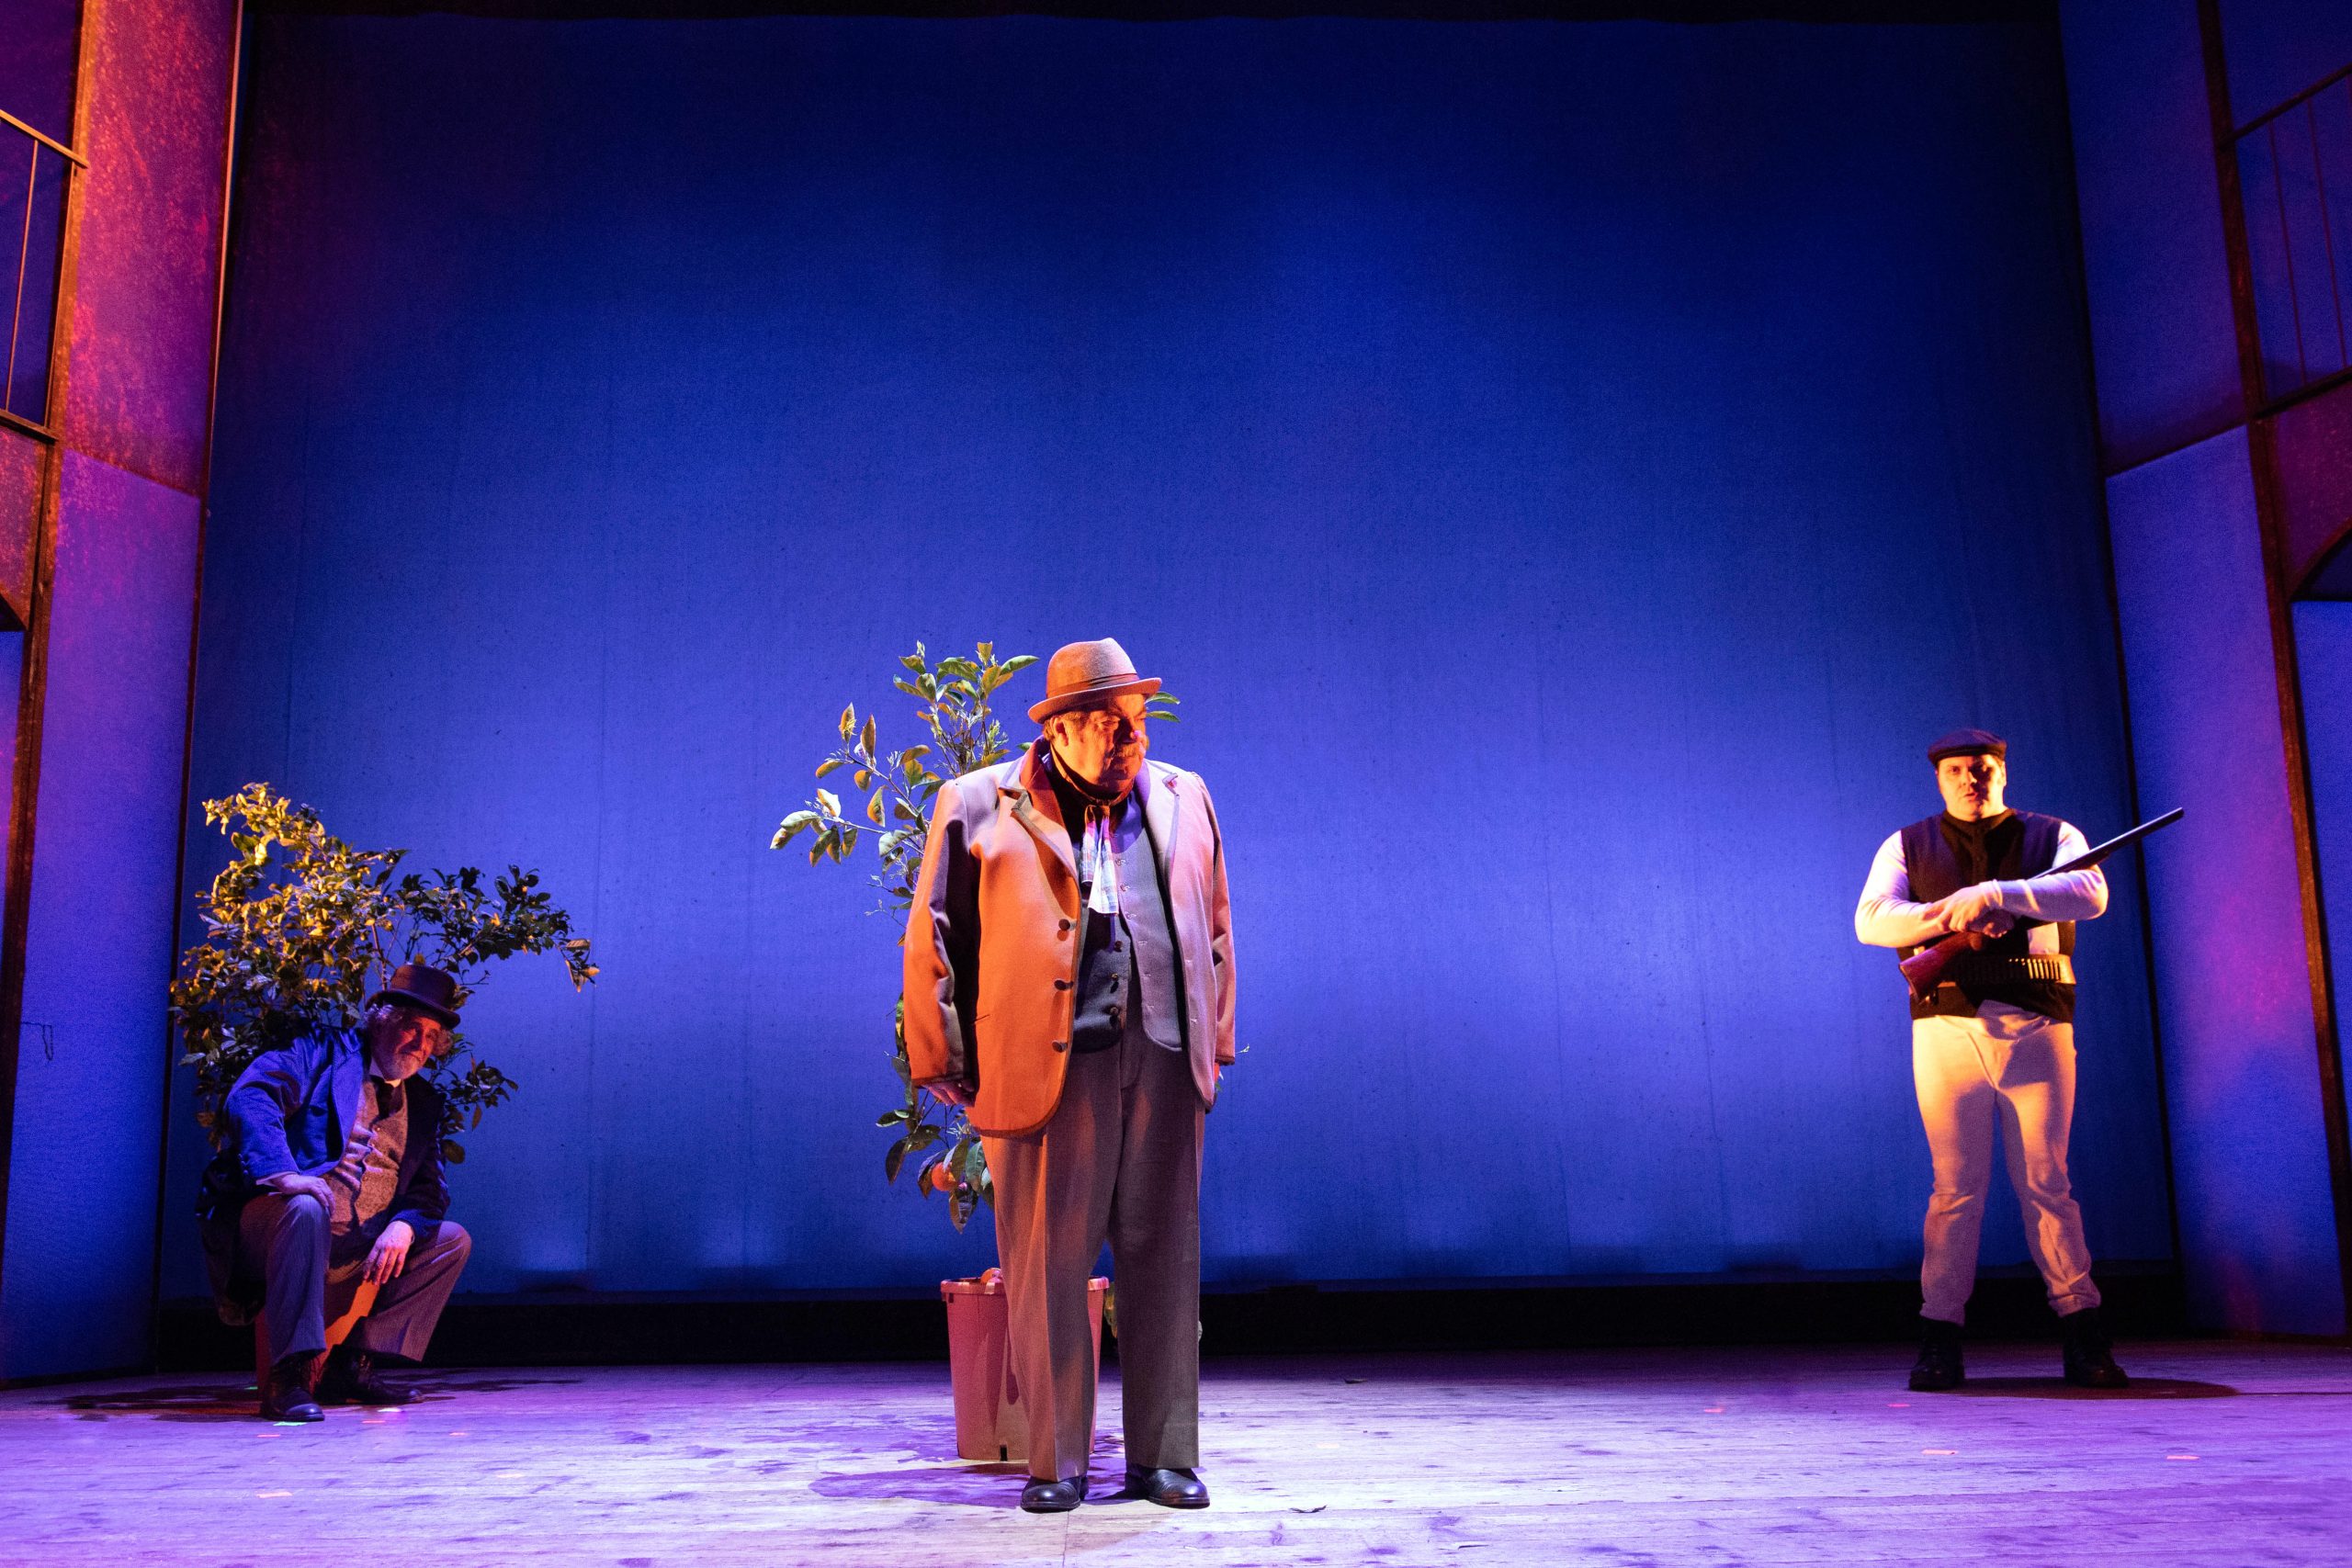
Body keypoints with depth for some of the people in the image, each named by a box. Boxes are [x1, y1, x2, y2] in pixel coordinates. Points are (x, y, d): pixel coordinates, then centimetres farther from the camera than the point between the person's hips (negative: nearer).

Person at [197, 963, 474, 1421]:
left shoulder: (423, 1103, 17)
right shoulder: (325, 1052, 0)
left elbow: (430, 1189, 10)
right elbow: (249, 1097, -17)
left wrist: (403, 1227, -15)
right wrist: (283, 1173, -33)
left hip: (360, 1249, 7)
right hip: (276, 1223, -7)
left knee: (453, 1240, -2)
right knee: (307, 1208, -37)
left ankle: (352, 1366, -4)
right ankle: (288, 1379, -37)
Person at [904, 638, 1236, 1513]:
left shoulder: (1183, 800, 16)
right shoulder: (979, 807, 3)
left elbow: (1214, 928, 23)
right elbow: (934, 939, 5)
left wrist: (1213, 1041, 18)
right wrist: (948, 1062, 2)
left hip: (1163, 1060, 4)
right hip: (1048, 1063, -3)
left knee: (1164, 1262, 6)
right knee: (1047, 1265, 0)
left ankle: (1165, 1457, 16)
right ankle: (1055, 1463, 13)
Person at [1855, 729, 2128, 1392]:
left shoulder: (2052, 836, 13)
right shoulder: (1908, 846, 13)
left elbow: (2091, 893, -7)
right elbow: (1870, 921, -1)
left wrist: (1997, 894, -18)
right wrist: (1949, 914, -15)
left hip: (2037, 1030, 0)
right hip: (1947, 1030, 0)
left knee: (2047, 1185, 1)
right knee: (1956, 1187, -1)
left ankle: (2084, 1337, 8)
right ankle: (1939, 1340, 4)